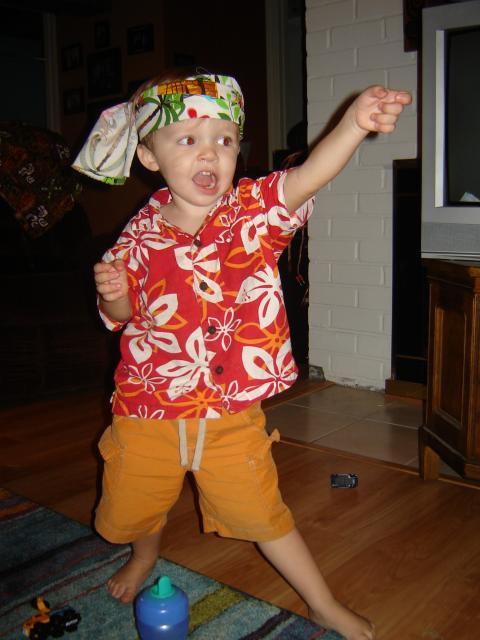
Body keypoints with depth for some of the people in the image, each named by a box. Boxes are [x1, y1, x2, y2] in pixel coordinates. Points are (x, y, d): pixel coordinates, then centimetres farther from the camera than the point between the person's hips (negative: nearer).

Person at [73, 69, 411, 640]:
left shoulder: (255, 208, -10)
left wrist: (354, 122, -47)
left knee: (261, 513, 11)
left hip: (230, 413, -2)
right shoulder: (140, 235, -6)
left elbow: (308, 175, -30)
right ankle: (146, 553, 57)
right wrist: (111, 294, -17)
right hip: (148, 408, 2)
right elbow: (122, 316, 7)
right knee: (129, 509, 19)